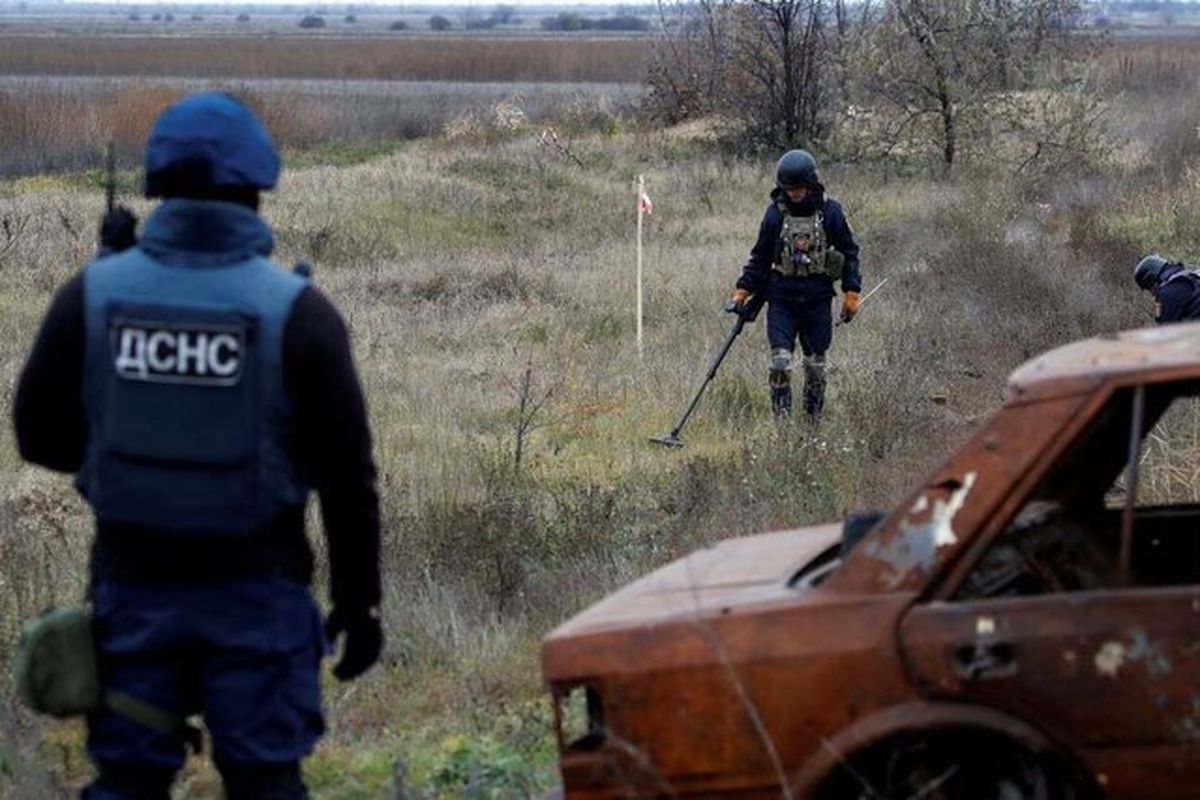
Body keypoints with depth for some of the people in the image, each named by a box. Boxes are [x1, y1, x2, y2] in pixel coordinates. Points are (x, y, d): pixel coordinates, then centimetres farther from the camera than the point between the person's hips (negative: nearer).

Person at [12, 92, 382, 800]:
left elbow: (41, 436, 4)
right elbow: (347, 474, -6)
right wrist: (359, 599, 3)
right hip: (255, 591, -2)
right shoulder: (298, 311, -10)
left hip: (132, 584, 2)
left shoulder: (91, 295, -6)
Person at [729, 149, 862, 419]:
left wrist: (851, 292, -1)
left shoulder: (830, 212, -2)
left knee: (815, 364, 6)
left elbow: (849, 252, 5)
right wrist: (743, 289, 4)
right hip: (781, 297, 0)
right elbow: (760, 256, 10)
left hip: (817, 298, 0)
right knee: (780, 361, -11)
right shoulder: (775, 213, 1)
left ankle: (814, 424, 16)